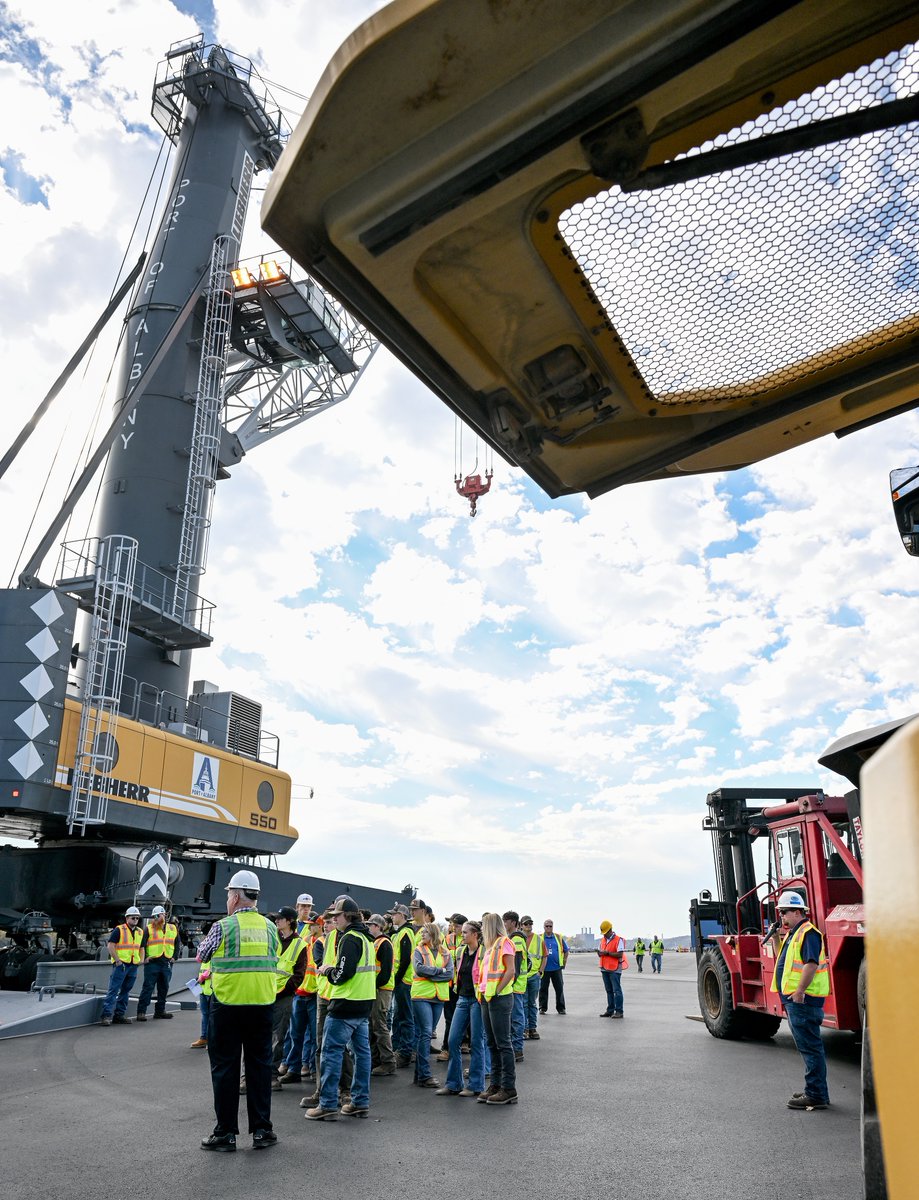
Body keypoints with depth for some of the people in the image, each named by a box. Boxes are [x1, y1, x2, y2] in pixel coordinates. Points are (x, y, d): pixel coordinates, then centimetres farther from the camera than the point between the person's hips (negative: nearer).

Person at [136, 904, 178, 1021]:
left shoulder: (173, 928, 11)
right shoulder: (148, 929, 1)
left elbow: (177, 944, 21)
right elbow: (142, 944, -2)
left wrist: (174, 956, 12)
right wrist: (144, 958, -9)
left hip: (167, 963, 4)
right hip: (152, 962, -4)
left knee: (164, 988, 9)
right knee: (148, 987, -6)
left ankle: (160, 1010, 19)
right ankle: (141, 1012, -1)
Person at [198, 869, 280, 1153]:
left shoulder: (223, 927, -10)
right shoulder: (270, 927, 1)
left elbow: (201, 956, 5)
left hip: (227, 1004, -3)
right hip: (263, 1004, 3)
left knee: (225, 1068, 9)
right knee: (260, 1066, 12)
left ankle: (226, 1133, 14)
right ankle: (261, 1130, 17)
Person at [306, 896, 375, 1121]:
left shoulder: (349, 939, -15)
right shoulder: (365, 937, 15)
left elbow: (342, 974, -21)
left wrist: (327, 970, -3)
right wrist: (332, 969, 13)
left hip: (346, 1004, -10)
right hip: (364, 1002, 10)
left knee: (331, 1051, -2)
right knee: (361, 1051, 12)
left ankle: (327, 1105, 1)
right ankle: (360, 1102, 18)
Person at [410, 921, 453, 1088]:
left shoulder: (445, 954, 8)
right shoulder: (419, 951, 2)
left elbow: (450, 974, -4)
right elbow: (418, 968, -15)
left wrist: (429, 974, -12)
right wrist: (439, 971, -12)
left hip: (439, 997, 3)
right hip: (421, 996, -3)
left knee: (427, 1033, 10)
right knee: (425, 1032, -10)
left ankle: (420, 1072, 19)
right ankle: (424, 1075, -7)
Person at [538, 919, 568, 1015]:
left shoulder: (559, 938, 7)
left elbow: (566, 950, 14)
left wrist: (564, 962, 8)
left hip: (556, 968, 2)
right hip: (544, 968, -1)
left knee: (559, 988, 3)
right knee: (543, 988, 4)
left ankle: (561, 1008, 14)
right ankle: (543, 1008, 15)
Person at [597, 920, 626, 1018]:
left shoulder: (618, 940, -10)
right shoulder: (602, 940, 13)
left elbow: (620, 954, -18)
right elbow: (601, 951, 20)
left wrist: (607, 953, -20)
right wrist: (600, 953, -4)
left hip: (615, 969, -7)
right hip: (605, 969, 7)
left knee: (617, 990, -4)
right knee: (609, 991, 12)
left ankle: (619, 1012, -1)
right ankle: (610, 1010, 18)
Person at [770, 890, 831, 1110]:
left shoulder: (808, 932, -14)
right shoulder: (793, 933, 18)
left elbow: (811, 963, -24)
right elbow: (783, 959, 28)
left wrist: (800, 991, -26)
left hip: (802, 1000, -11)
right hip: (794, 1001, 11)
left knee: (810, 1047, -5)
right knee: (807, 1047, 17)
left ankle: (816, 1095, 0)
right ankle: (814, 1090, 25)